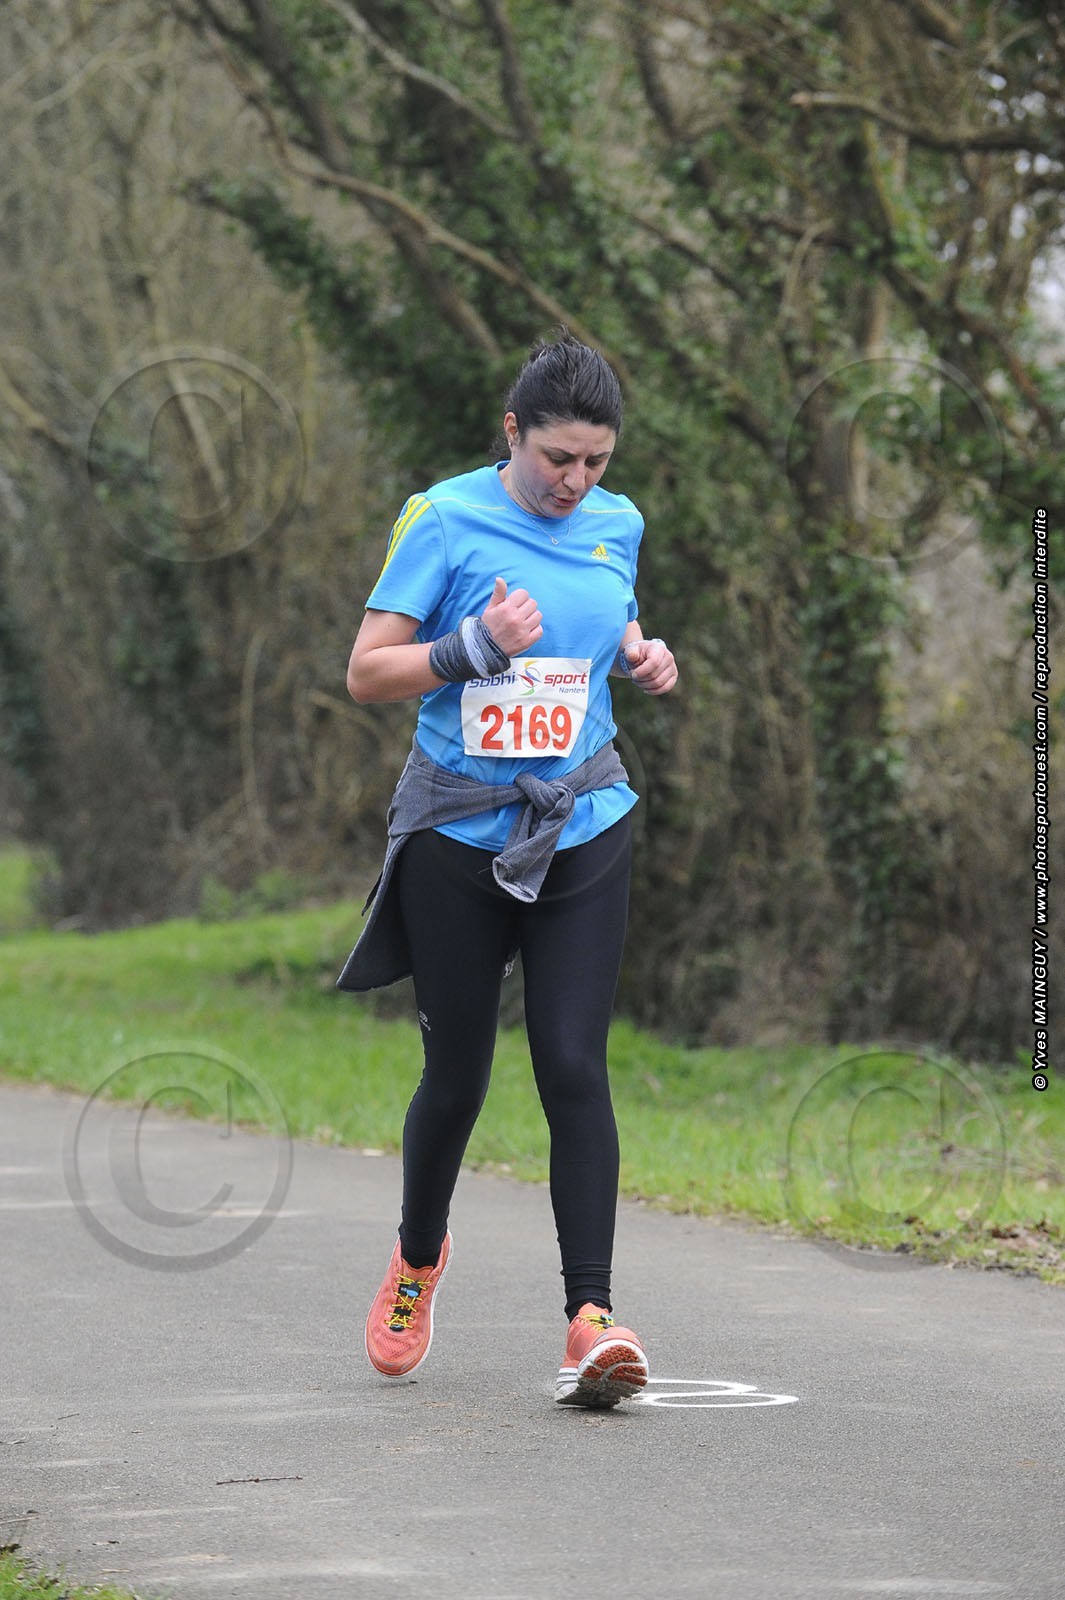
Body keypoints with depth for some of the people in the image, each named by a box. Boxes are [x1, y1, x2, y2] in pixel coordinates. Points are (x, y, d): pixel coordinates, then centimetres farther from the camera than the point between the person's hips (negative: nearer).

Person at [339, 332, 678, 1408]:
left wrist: (642, 660, 4)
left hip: (583, 834, 2)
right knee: (456, 1074, 7)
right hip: (459, 831, -2)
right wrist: (474, 647, -22)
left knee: (573, 1067, -10)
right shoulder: (443, 521, -7)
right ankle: (419, 1258, 36)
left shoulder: (617, 525, 7)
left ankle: (590, 1317, -14)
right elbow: (366, 674, -7)